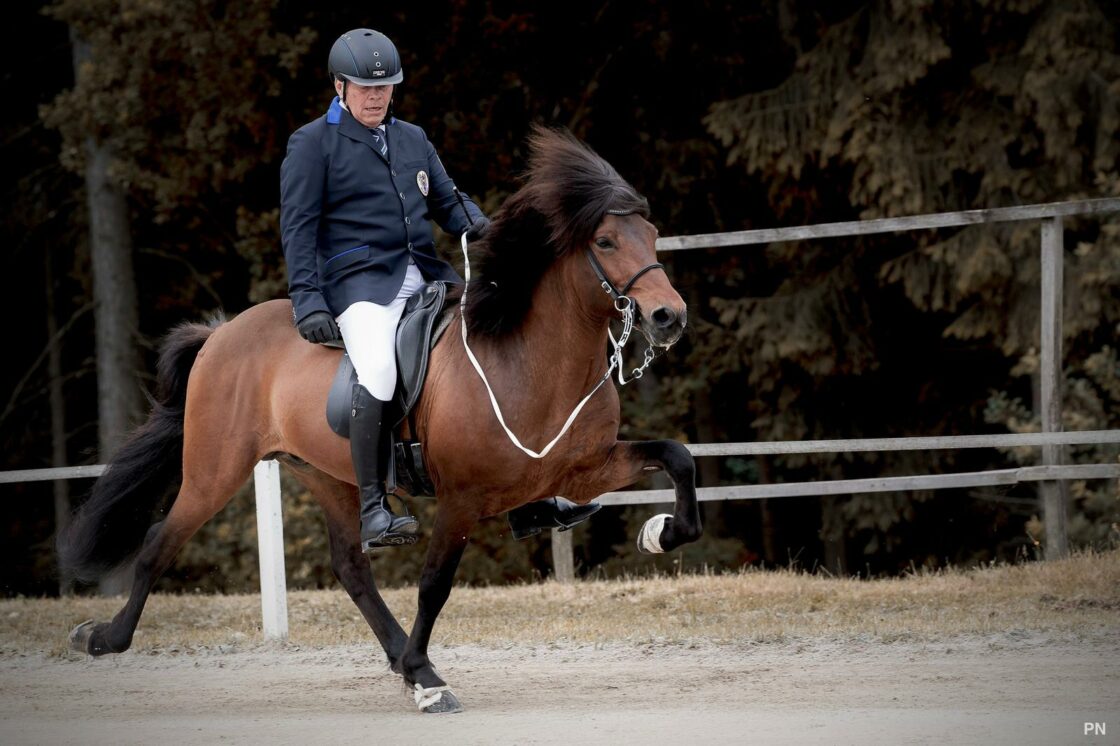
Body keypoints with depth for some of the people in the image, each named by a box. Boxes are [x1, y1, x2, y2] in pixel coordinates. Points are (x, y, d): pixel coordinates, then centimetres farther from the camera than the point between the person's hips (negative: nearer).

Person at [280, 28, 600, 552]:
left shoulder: (412, 139, 20)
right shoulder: (312, 144, 3)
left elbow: (447, 202, 20)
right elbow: (299, 228, -3)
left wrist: (478, 224, -4)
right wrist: (307, 302, -13)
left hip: (426, 276, 7)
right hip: (360, 280, -7)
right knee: (378, 372, -33)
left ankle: (526, 502, 3)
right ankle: (373, 512, -28)